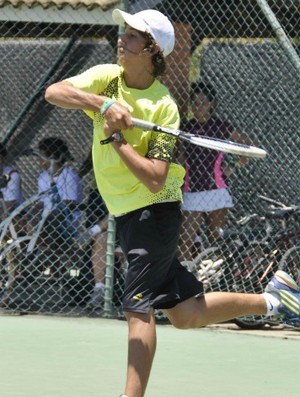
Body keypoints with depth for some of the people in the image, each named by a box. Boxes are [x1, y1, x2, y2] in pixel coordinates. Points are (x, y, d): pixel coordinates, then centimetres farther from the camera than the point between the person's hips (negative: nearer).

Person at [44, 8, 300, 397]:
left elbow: (154, 180, -23)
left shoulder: (164, 107, -17)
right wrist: (102, 103, -29)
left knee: (138, 307, -13)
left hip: (155, 211, -7)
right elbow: (53, 92, -17)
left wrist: (116, 137, -23)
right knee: (185, 314, 12)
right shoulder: (106, 78, -1)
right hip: (126, 214, 7)